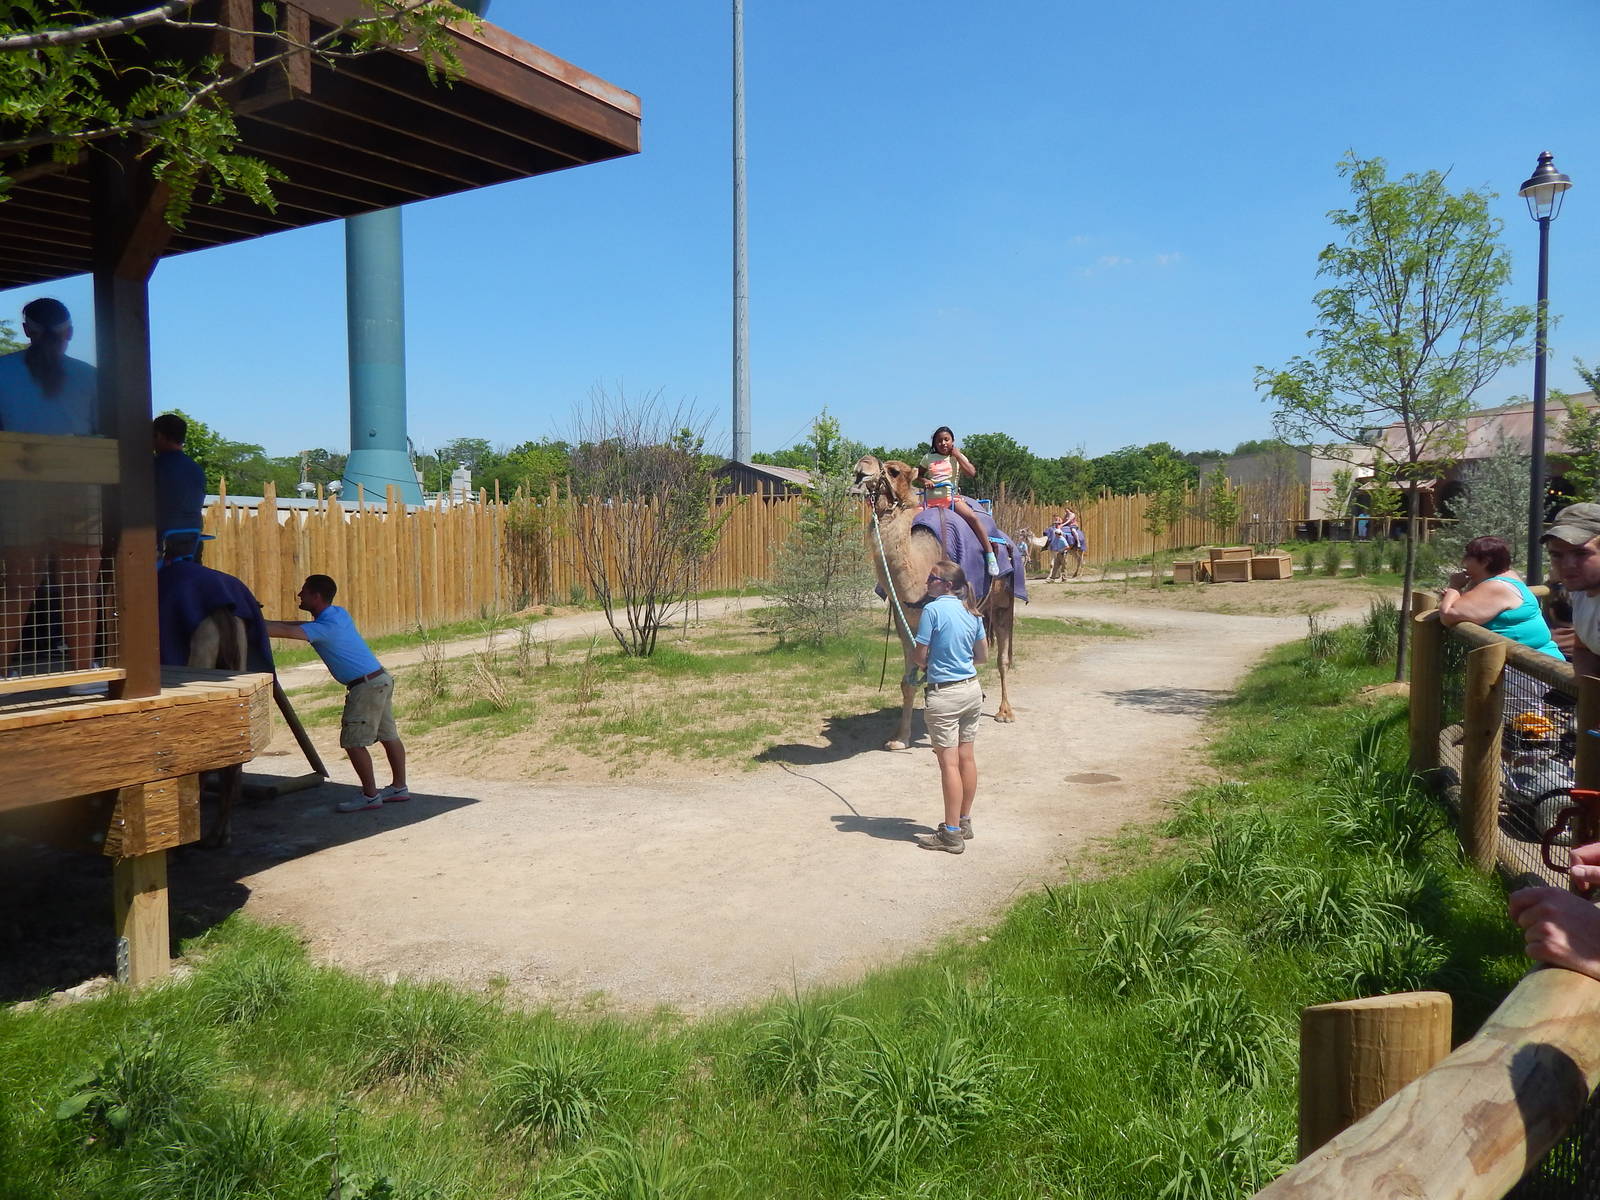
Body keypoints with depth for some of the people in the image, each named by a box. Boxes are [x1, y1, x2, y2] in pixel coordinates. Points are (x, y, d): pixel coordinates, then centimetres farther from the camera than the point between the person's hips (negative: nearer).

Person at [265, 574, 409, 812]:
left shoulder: (326, 628, -18)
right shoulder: (337, 613, 11)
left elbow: (286, 631, -25)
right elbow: (303, 625, 23)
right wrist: (263, 623, 18)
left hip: (367, 686, -10)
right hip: (380, 679, 10)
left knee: (353, 741, -5)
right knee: (388, 736, 15)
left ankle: (370, 796, 1)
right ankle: (399, 787, 23)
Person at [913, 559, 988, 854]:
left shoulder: (933, 609, -14)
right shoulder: (970, 613, 5)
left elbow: (920, 655, -12)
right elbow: (983, 654, 12)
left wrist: (925, 663, 9)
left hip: (945, 694, -7)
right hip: (972, 689, 7)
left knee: (949, 762, -3)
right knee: (966, 757, 14)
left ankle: (952, 834, 3)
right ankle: (964, 822, 26)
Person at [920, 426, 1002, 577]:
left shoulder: (957, 457, 10)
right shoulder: (928, 458, 12)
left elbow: (972, 472, -5)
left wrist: (957, 455, -3)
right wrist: (924, 481, -4)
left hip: (952, 497, -2)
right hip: (931, 499, 2)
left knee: (972, 517, -26)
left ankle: (990, 556, -23)